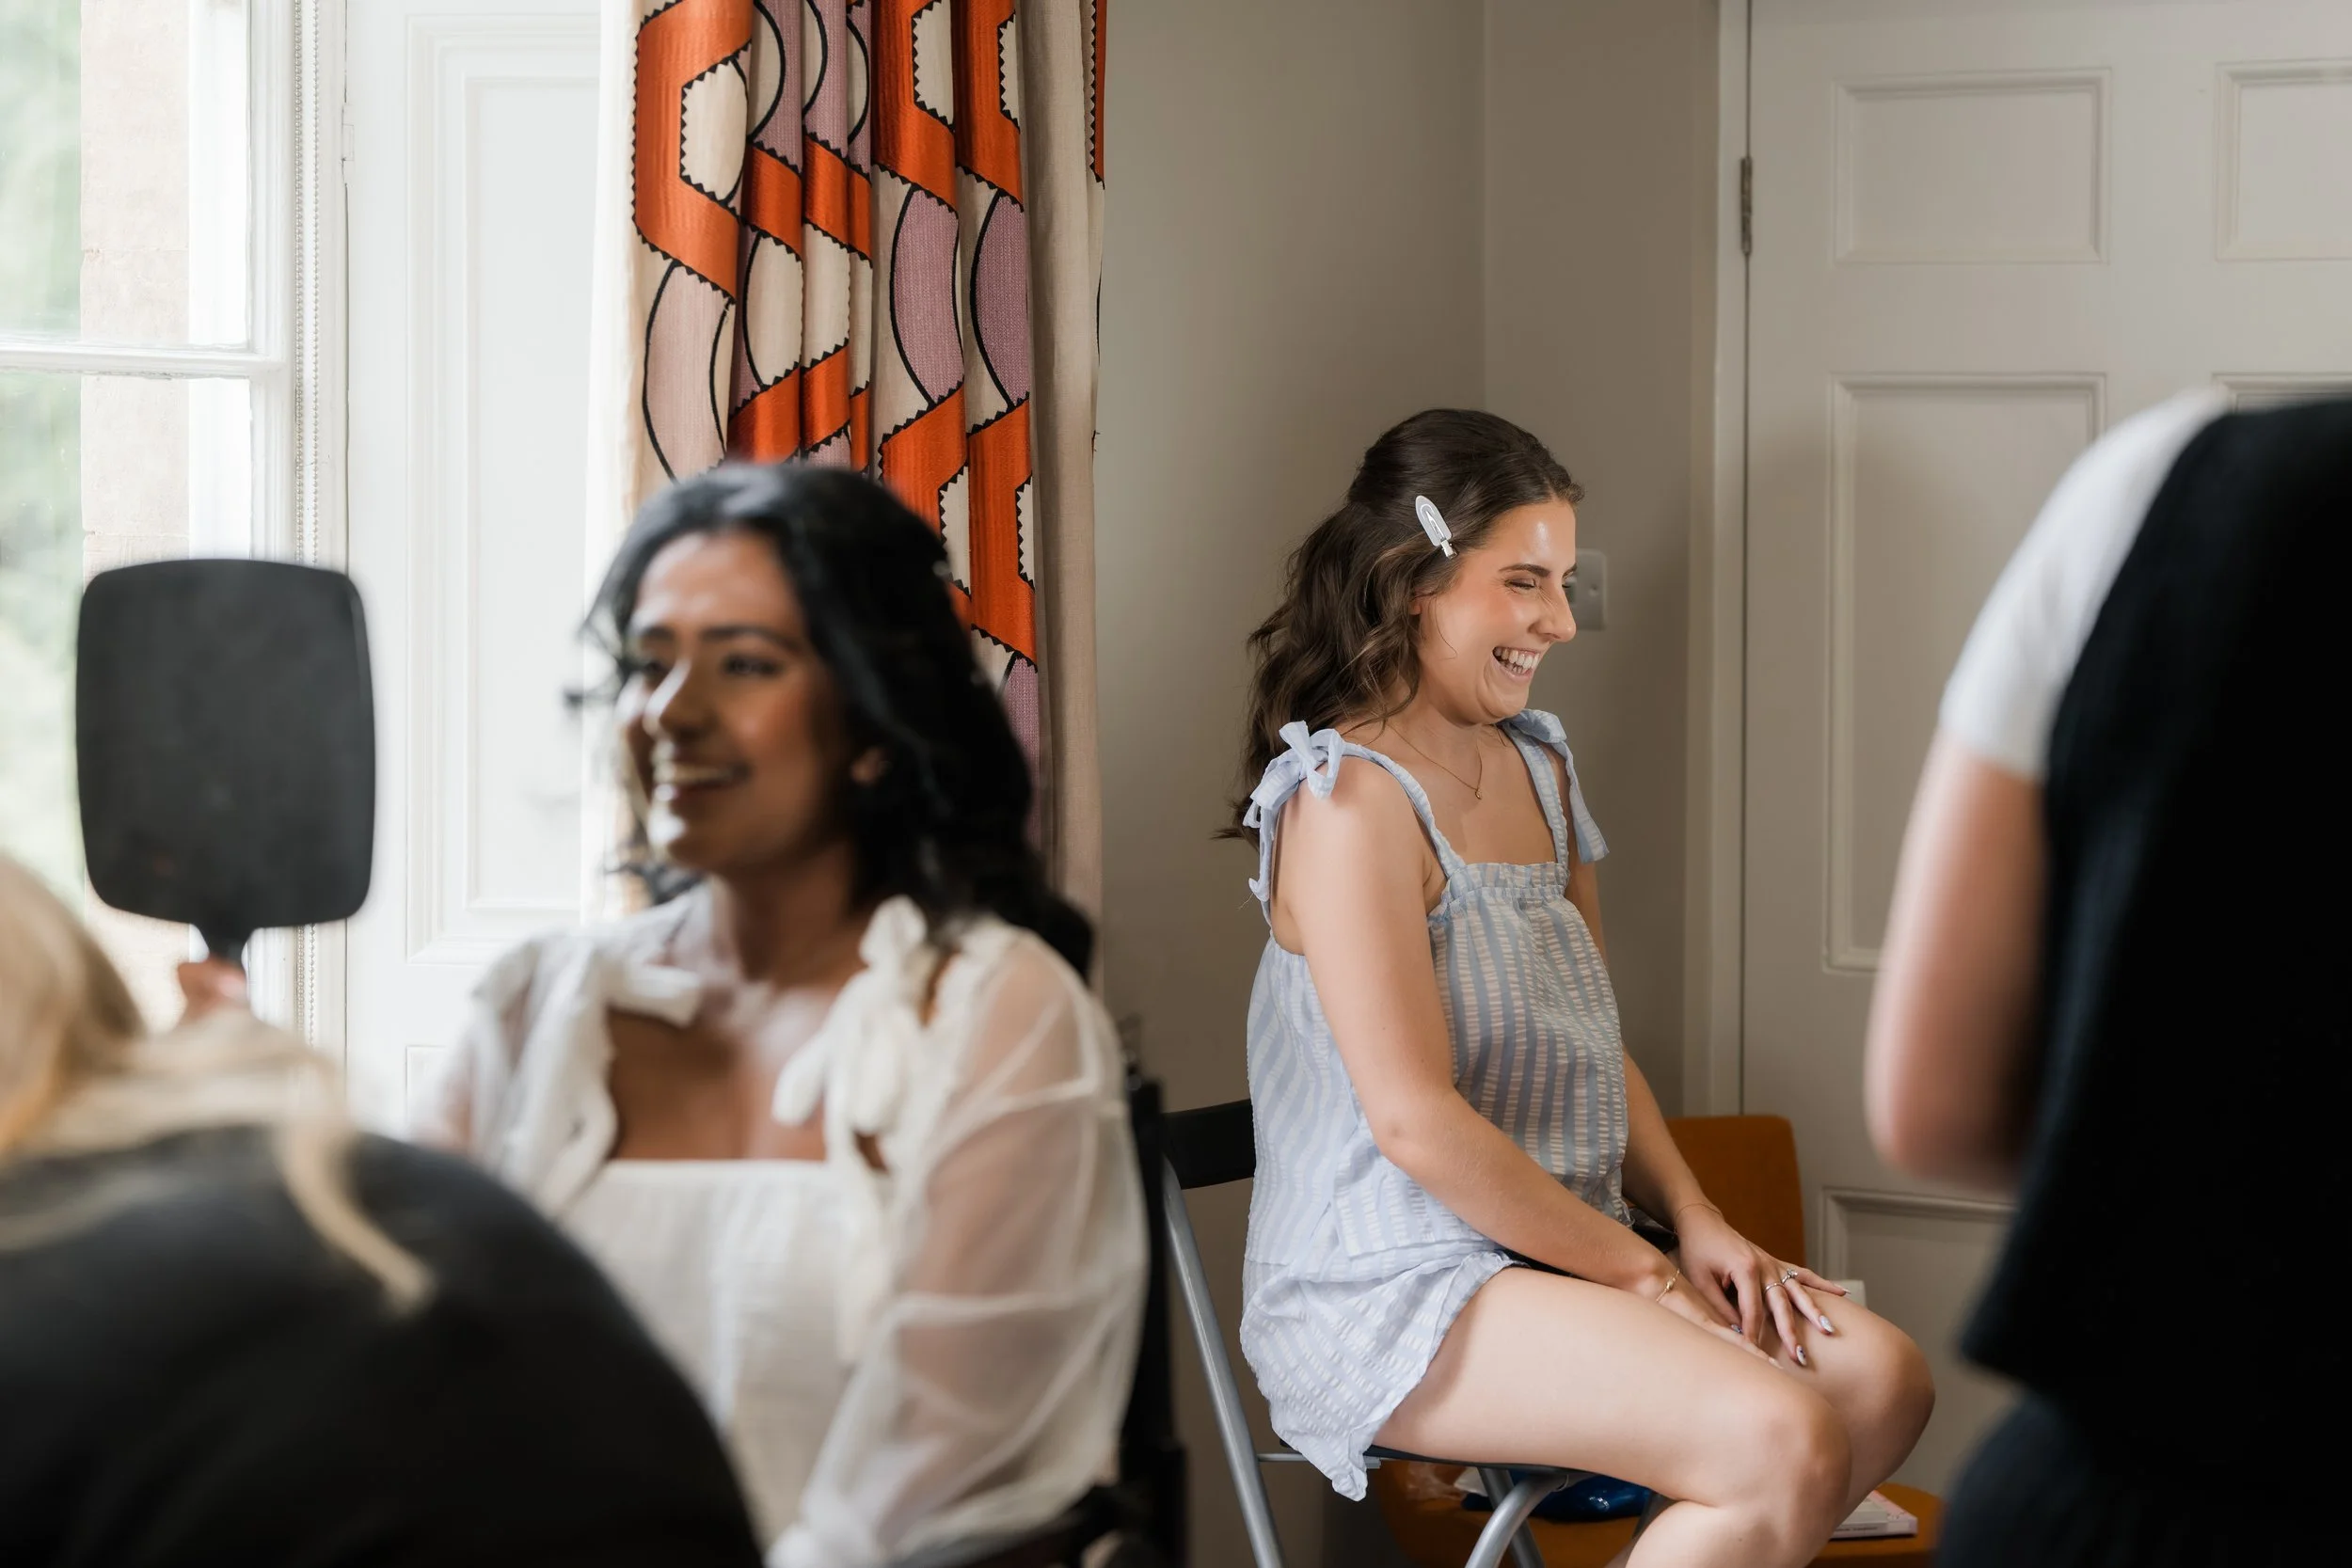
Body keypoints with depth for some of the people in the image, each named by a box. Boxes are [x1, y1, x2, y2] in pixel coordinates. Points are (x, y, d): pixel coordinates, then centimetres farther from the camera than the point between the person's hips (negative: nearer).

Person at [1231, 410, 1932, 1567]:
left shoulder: (1537, 766, 15)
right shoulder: (1349, 798, -14)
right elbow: (1415, 1120, -20)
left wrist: (1694, 1225, 2)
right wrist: (1641, 1270, -14)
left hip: (1564, 1246, 9)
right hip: (1391, 1296, -9)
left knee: (1881, 1380, -10)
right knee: (1785, 1441, -24)